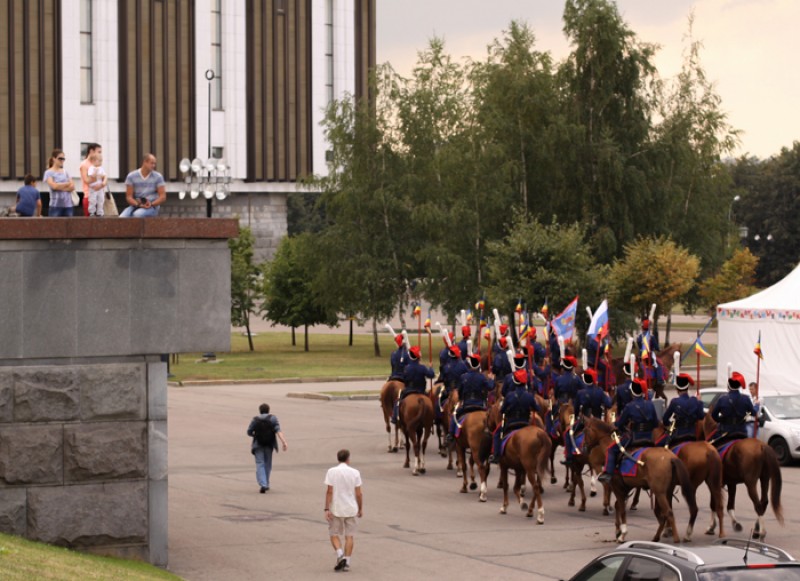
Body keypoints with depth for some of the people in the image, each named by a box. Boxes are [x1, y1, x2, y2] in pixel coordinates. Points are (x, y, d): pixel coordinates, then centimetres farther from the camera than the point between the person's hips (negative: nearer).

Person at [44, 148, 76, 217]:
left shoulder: (65, 172, 12)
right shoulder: (49, 173, -1)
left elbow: (72, 187, 3)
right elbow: (54, 186, -14)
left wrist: (60, 186, -10)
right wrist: (67, 184, -2)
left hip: (68, 205, 5)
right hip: (55, 205, -5)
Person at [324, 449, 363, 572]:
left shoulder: (332, 472, -6)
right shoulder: (355, 473, -2)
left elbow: (329, 492, -10)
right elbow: (358, 494, -1)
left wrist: (327, 509, -9)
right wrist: (360, 509, 11)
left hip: (336, 509, -1)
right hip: (350, 509, 1)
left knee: (334, 534, 11)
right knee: (349, 536, 8)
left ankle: (340, 554, -11)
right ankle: (347, 562, 5)